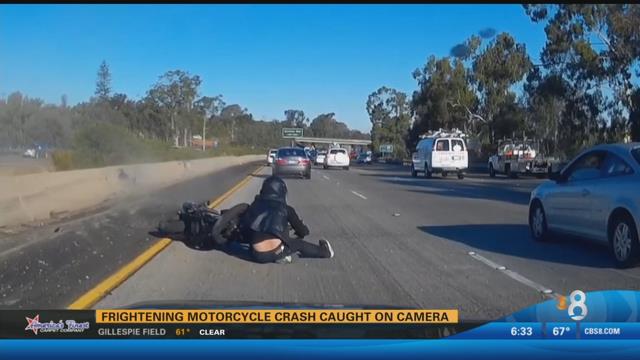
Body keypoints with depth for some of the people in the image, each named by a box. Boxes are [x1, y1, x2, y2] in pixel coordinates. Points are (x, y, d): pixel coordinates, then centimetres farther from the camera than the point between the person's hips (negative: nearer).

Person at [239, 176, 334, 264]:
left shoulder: (254, 206, 10)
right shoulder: (286, 209, 4)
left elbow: (243, 229, 14)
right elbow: (303, 232, 15)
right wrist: (299, 233, 39)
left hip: (258, 256, 2)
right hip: (276, 253, -2)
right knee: (299, 244, 26)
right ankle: (324, 251, 37)